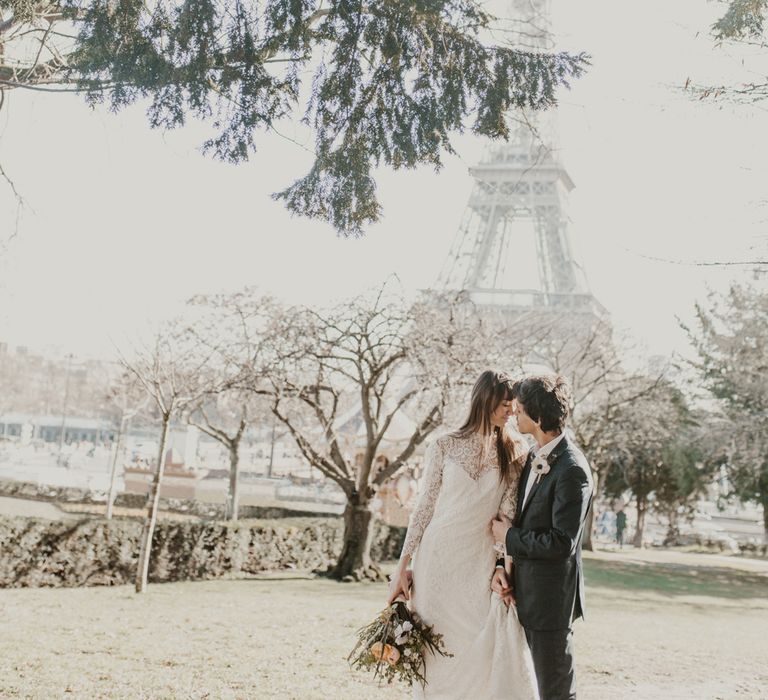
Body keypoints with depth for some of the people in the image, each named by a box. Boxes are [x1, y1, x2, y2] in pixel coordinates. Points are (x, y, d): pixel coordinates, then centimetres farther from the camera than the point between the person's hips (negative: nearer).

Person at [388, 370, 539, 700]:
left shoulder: (514, 454, 5)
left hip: (481, 562, 1)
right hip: (438, 560, -1)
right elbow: (423, 507, 2)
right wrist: (403, 566, -1)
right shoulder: (445, 446, 0)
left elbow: (509, 514, 0)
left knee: (497, 652, -6)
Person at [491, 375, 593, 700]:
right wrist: (501, 566, 1)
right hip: (526, 591, 9)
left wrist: (509, 536, -11)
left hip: (550, 599, -9)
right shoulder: (534, 458, 8)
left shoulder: (571, 469, -20)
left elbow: (561, 542, -23)